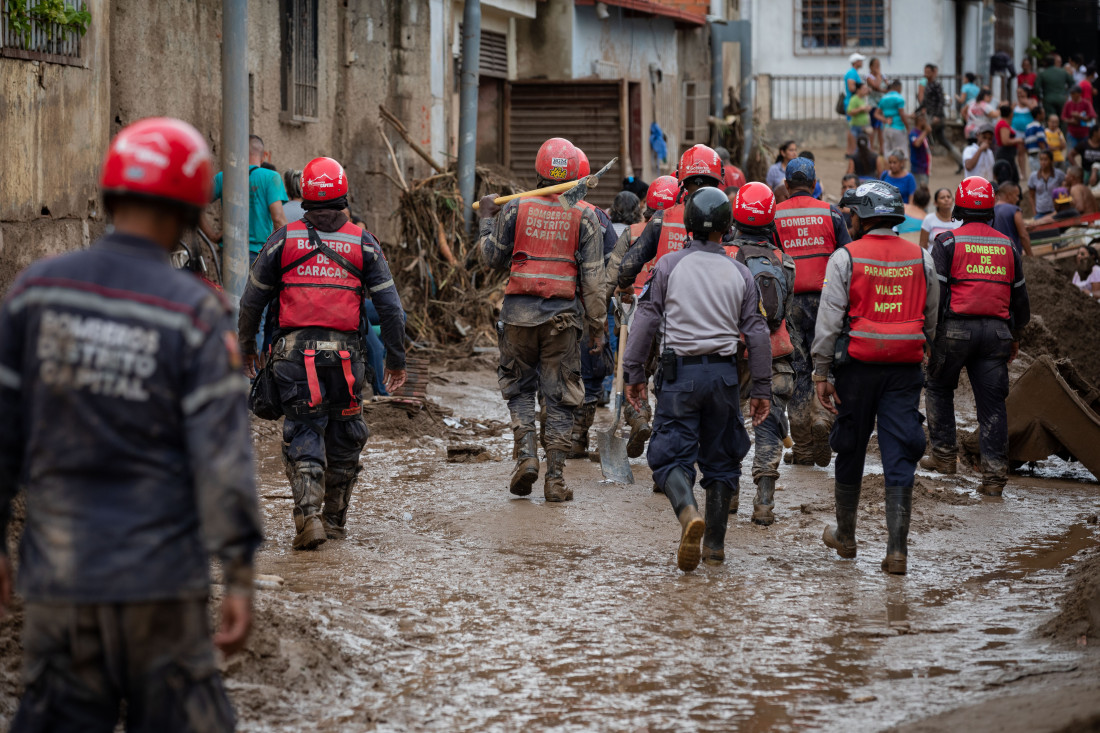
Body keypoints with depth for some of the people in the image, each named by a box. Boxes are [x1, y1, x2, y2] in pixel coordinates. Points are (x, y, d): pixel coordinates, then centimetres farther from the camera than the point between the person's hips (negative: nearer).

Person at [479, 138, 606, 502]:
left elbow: (493, 258, 8)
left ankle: (526, 455, -2)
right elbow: (593, 276, -1)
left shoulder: (515, 208, -2)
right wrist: (597, 325, 5)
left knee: (519, 387, 16)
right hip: (563, 314, 0)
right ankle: (555, 477, 3)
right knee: (559, 396, 6)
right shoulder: (584, 216, -1)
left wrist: (487, 220, 24)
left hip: (520, 309, 0)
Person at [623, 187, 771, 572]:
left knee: (671, 455, 0)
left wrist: (634, 372, 6)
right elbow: (757, 334, 5)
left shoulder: (669, 265, -2)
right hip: (724, 372, 2)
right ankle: (714, 543, 17)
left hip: (679, 371, -2)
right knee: (720, 458, 13)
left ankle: (688, 512, -30)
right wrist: (762, 388, 12)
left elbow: (645, 320, -2)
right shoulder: (740, 273, 4)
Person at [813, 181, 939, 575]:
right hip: (905, 370, 2)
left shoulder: (845, 258, -6)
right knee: (899, 458, 1)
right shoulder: (921, 259, 5)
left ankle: (845, 536, 28)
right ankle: (897, 550, -6)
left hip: (857, 366, -2)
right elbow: (931, 319, 12)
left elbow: (829, 319, -9)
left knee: (851, 453, 14)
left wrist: (821, 372, -5)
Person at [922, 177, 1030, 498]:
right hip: (996, 331, 3)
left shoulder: (948, 242, -2)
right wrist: (1015, 337, 27)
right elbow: (1019, 296, 17)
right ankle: (994, 473, -3)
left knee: (939, 387, 19)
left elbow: (935, 291, -8)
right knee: (992, 401, 3)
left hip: (956, 327, -3)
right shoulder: (1007, 246, 12)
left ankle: (943, 454, 17)